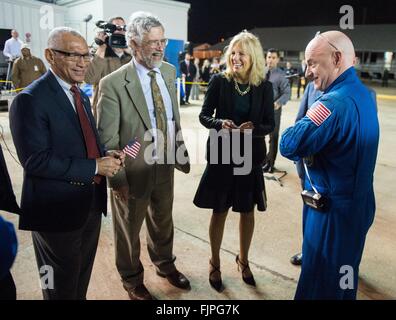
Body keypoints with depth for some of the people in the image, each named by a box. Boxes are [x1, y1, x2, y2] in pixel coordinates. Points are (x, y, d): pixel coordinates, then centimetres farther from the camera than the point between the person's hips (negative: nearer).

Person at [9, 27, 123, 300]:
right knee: (62, 287, 14)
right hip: (58, 208, -8)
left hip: (91, 203, 8)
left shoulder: (81, 95, 10)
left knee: (83, 277, 25)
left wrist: (106, 156, -6)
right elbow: (35, 161, -24)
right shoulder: (30, 100, -18)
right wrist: (95, 167, -23)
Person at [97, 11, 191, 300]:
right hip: (133, 172, -5)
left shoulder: (169, 72, 1)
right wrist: (118, 179, -16)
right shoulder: (113, 83, -19)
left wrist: (181, 153, 10)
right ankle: (132, 280, 43)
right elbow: (107, 138, -16)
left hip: (166, 167, 5)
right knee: (129, 229, 17)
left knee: (163, 222, 25)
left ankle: (165, 264, 52)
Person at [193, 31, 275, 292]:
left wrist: (254, 128, -22)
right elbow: (204, 116, -2)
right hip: (221, 155, -1)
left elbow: (270, 124, -1)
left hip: (250, 157, 2)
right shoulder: (219, 81, -6)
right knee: (219, 212, 10)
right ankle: (215, 263, 32)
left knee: (248, 212, 15)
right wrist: (220, 123, -22)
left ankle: (243, 260, 39)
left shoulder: (264, 86, -4)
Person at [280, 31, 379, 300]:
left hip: (332, 209, -9)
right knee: (344, 279, 26)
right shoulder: (364, 93, 6)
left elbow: (288, 145, -28)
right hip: (358, 204, 9)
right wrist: (312, 147, -2)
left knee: (320, 286, 10)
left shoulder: (335, 101, -25)